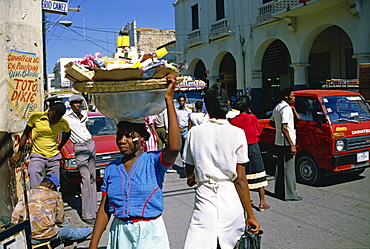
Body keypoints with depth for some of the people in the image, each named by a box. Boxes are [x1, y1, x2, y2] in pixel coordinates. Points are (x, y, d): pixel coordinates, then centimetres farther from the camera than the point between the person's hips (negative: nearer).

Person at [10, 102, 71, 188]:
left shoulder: (63, 122, -3)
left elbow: (67, 133, 20)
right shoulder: (35, 117, -8)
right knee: (34, 173, -30)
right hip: (37, 155, -2)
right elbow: (25, 134, 3)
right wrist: (19, 153, 2)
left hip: (54, 156, 2)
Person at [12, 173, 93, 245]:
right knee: (70, 230, 23)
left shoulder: (28, 193, 6)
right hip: (46, 235, -4)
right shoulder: (56, 196, 0)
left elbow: (15, 219, 3)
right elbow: (60, 220, 6)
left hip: (28, 238, 5)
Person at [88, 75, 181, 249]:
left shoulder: (153, 161, -11)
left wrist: (169, 100, -32)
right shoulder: (112, 168, 2)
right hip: (120, 233, 4)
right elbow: (104, 209, 6)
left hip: (150, 233, -3)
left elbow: (174, 147, -32)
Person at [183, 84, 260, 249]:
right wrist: (250, 215, 2)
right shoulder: (237, 133, -5)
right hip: (231, 199, 0)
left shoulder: (195, 132, 0)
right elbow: (240, 179, -6)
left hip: (204, 197, 0)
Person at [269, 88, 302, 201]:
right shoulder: (286, 108, -16)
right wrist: (292, 145, -22)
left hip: (279, 141, 10)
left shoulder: (277, 107, 14)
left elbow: (271, 123, 23)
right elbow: (284, 128, -23)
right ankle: (290, 194, 1)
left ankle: (279, 192, 22)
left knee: (280, 167, 14)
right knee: (289, 169, -4)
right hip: (286, 142, -10)